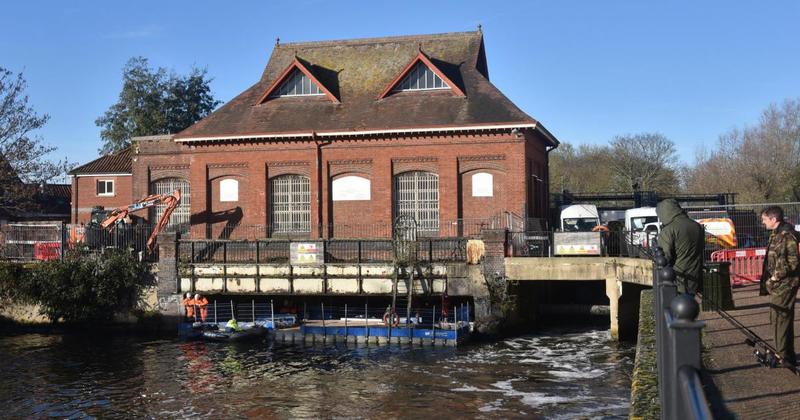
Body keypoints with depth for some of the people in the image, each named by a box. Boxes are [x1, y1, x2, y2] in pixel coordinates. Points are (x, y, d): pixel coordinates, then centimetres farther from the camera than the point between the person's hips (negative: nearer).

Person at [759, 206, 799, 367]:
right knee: (779, 319, 17)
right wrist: (768, 276, 13)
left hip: (784, 285, -10)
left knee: (780, 319, -6)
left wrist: (776, 276, -17)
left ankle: (785, 357, 1)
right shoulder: (775, 234, 12)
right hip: (778, 285, 10)